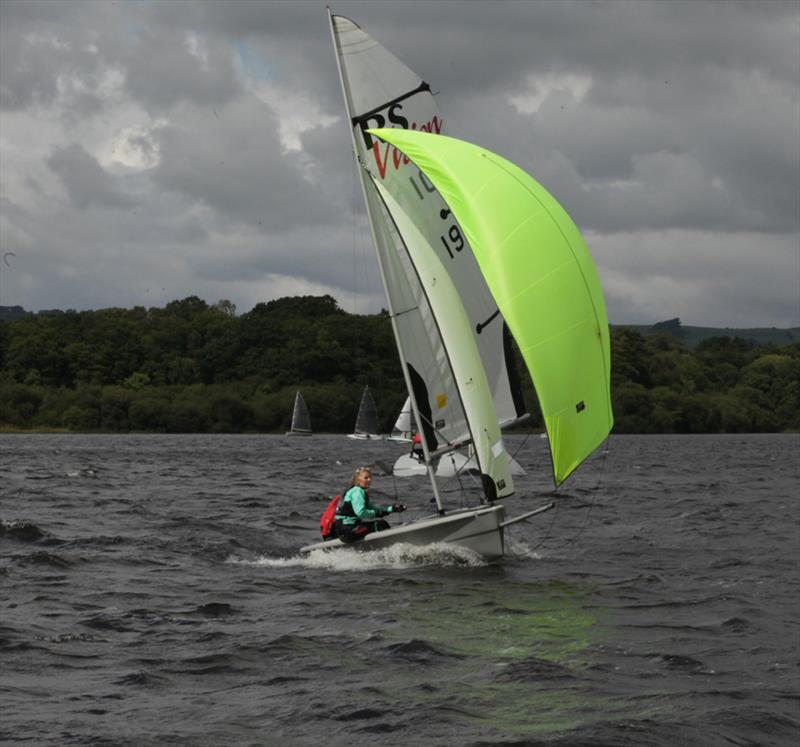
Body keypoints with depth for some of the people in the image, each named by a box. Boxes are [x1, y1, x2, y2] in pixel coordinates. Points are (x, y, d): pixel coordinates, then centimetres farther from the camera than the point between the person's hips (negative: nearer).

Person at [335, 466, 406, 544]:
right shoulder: (357, 491, -12)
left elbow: (373, 507, 20)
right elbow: (360, 512, -24)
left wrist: (391, 509, 9)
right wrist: (376, 513, -13)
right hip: (347, 530, -11)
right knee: (381, 524, -12)